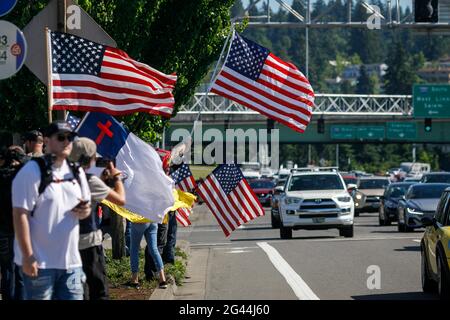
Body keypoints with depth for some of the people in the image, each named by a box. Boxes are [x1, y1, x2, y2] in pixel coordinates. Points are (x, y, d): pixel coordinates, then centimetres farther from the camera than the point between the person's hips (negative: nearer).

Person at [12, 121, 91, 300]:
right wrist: (27, 256, -19)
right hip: (38, 262, -6)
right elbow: (20, 215, -15)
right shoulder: (32, 172, -10)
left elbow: (85, 207, 22)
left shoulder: (77, 172, 11)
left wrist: (85, 211, -4)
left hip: (71, 261, 6)